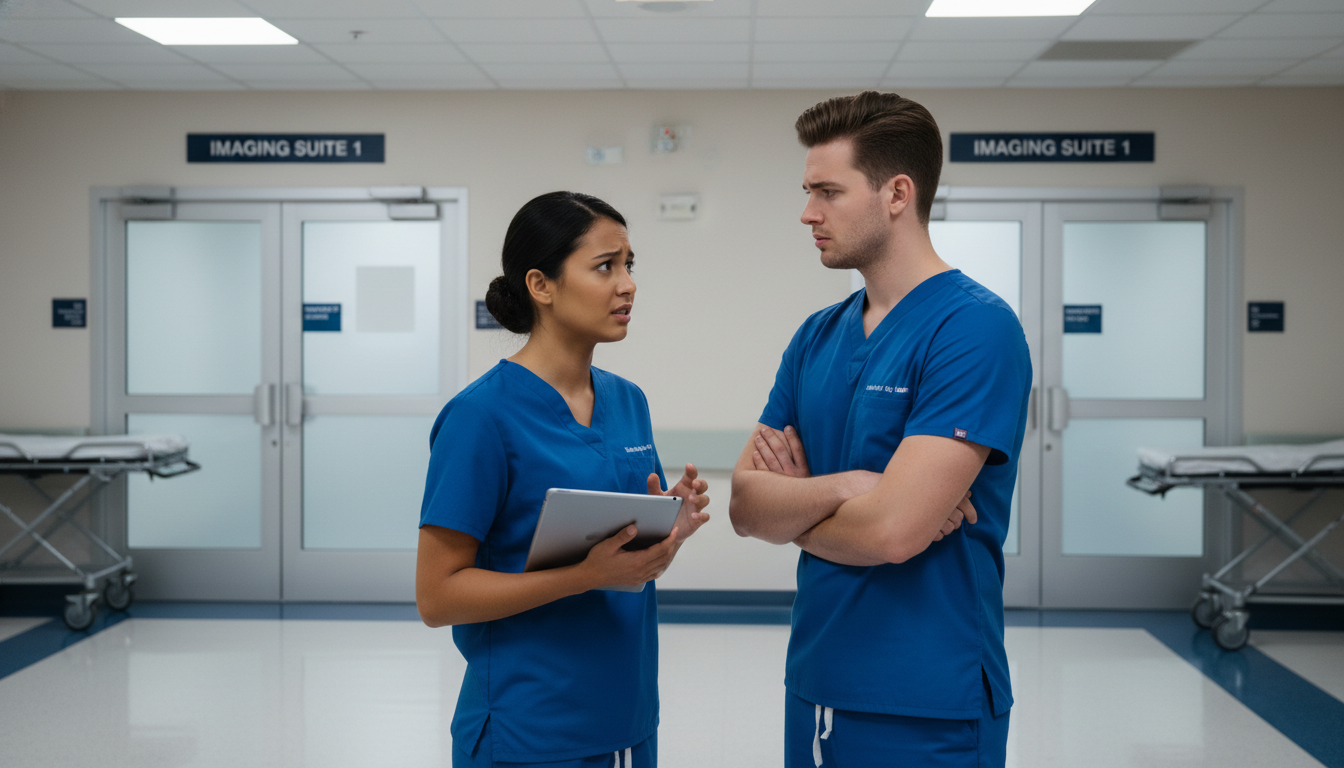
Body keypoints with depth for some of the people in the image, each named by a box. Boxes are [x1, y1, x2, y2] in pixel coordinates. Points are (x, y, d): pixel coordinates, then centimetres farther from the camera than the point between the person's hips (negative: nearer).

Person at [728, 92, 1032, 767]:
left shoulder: (973, 328, -16)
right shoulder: (817, 336, 7)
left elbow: (891, 530, -24)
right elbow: (744, 505, 1)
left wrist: (789, 504, -5)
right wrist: (841, 488, -17)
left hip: (927, 711, -7)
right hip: (814, 686, 7)